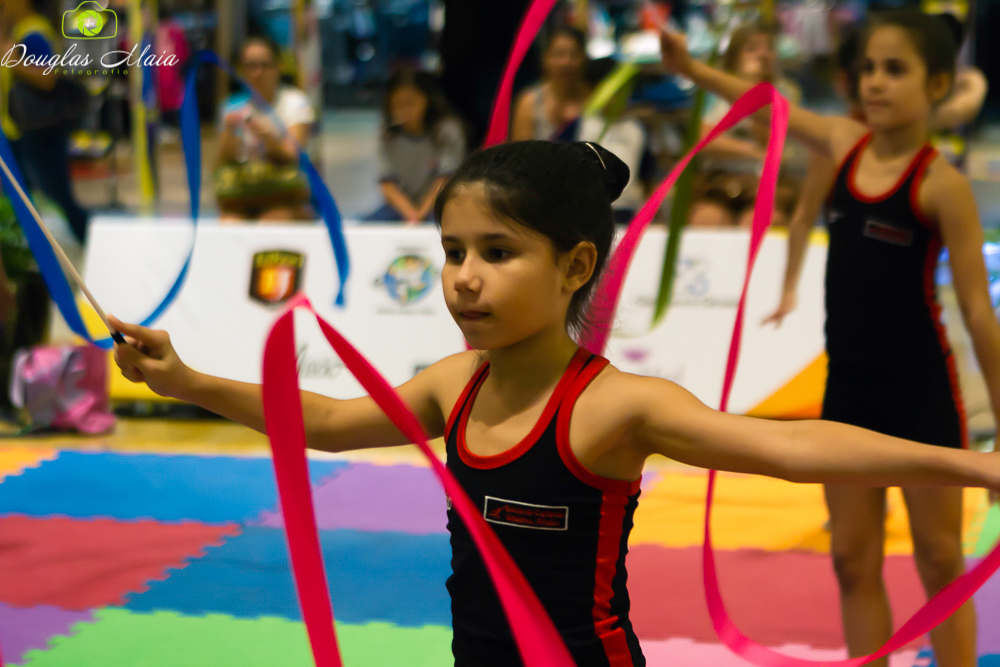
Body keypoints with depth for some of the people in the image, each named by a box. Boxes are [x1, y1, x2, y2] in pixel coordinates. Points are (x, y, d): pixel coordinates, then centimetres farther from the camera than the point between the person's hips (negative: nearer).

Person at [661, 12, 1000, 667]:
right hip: (848, 388, 6)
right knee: (853, 562, 10)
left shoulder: (942, 183, -14)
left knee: (940, 564, 5)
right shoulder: (845, 141, 2)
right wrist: (692, 68, 18)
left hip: (921, 391, -6)